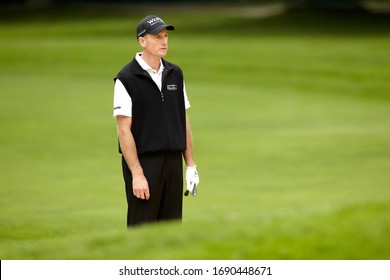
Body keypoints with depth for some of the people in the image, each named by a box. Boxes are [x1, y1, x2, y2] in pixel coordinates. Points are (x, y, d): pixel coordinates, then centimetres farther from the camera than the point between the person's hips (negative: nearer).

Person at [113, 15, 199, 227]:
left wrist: (190, 165, 10)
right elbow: (124, 129, -12)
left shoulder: (175, 74, 11)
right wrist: (137, 174, -17)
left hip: (173, 162, 6)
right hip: (143, 162, -6)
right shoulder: (126, 78, -9)